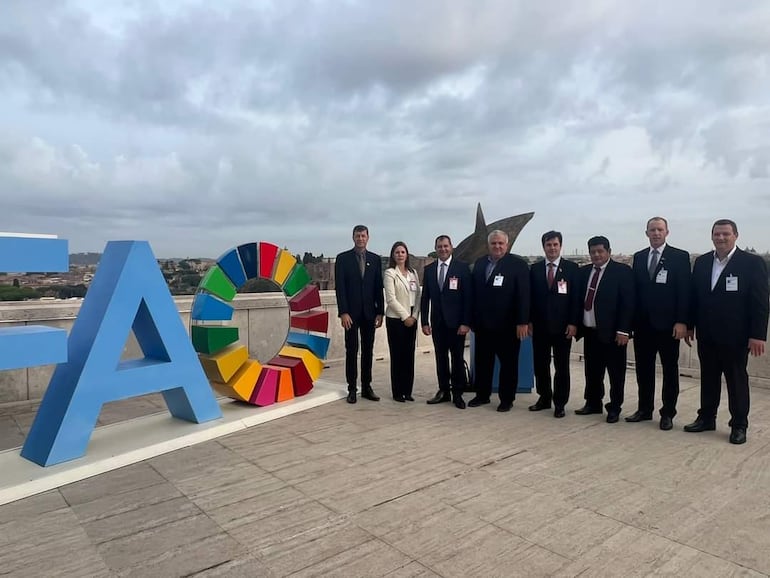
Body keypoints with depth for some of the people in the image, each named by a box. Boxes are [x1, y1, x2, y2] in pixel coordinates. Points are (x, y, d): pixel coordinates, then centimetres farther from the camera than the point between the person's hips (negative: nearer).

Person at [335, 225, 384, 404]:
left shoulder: (375, 259, 9)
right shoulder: (343, 258, 0)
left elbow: (378, 287, 8)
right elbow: (340, 287, -5)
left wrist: (380, 312, 3)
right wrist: (343, 312, -12)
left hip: (369, 312, 3)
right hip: (351, 312, -3)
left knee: (368, 351, 7)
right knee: (351, 350, 1)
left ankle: (366, 387, 16)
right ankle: (352, 389, 9)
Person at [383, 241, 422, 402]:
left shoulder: (413, 273, 11)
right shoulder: (390, 273, -4)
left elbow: (418, 296, 9)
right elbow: (391, 299, -11)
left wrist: (414, 316, -3)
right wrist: (405, 316, -12)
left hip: (411, 319, 5)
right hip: (395, 319, -5)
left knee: (409, 356, 6)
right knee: (397, 356, 1)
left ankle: (407, 391, 15)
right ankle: (397, 392, 10)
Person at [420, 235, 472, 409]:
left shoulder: (462, 268, -3)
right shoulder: (429, 269, 7)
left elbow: (468, 297, -6)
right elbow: (425, 297, 8)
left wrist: (466, 322, -11)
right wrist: (424, 321, 2)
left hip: (456, 322, -3)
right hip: (437, 322, 3)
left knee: (458, 358, 4)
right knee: (441, 357, 9)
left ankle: (457, 394, 15)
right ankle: (444, 391, 20)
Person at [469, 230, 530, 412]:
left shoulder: (518, 265, -7)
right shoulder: (479, 264, 8)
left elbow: (523, 295, -12)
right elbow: (473, 292, 8)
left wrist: (523, 322, -17)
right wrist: (472, 319, 6)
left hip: (507, 325, -4)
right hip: (482, 323, 5)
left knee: (508, 362, 8)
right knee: (482, 361, 12)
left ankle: (507, 399, 19)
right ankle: (482, 394, 26)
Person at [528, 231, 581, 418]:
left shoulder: (571, 268, -1)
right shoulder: (535, 268, 7)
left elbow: (576, 297, -4)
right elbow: (530, 297, 7)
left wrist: (573, 323, -10)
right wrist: (529, 321, 1)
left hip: (562, 326, -2)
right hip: (540, 325, 3)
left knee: (562, 366, 5)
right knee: (540, 364, 9)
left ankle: (560, 403, 15)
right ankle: (544, 398, 23)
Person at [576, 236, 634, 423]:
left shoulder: (622, 271, -6)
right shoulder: (583, 272, 10)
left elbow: (628, 303, -11)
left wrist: (623, 330, -16)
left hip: (612, 332, -5)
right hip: (589, 331, 5)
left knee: (616, 372, 6)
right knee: (592, 371, 14)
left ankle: (615, 408, 18)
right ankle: (593, 403, 27)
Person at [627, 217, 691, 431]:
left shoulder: (680, 257, -3)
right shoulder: (638, 257, 9)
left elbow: (685, 291, -8)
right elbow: (635, 289, 8)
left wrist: (682, 322, -14)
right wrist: (632, 320, 4)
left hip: (668, 324, -4)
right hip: (643, 323, 4)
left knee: (670, 369, 7)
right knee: (643, 368, 10)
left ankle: (668, 413, 18)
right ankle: (645, 409, 23)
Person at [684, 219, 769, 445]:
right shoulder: (701, 262, 7)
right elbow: (694, 296, 10)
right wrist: (690, 325, 9)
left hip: (735, 335, -4)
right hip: (706, 334, 5)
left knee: (737, 379, 7)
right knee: (708, 378, 14)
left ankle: (739, 425, 18)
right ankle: (706, 418, 25)